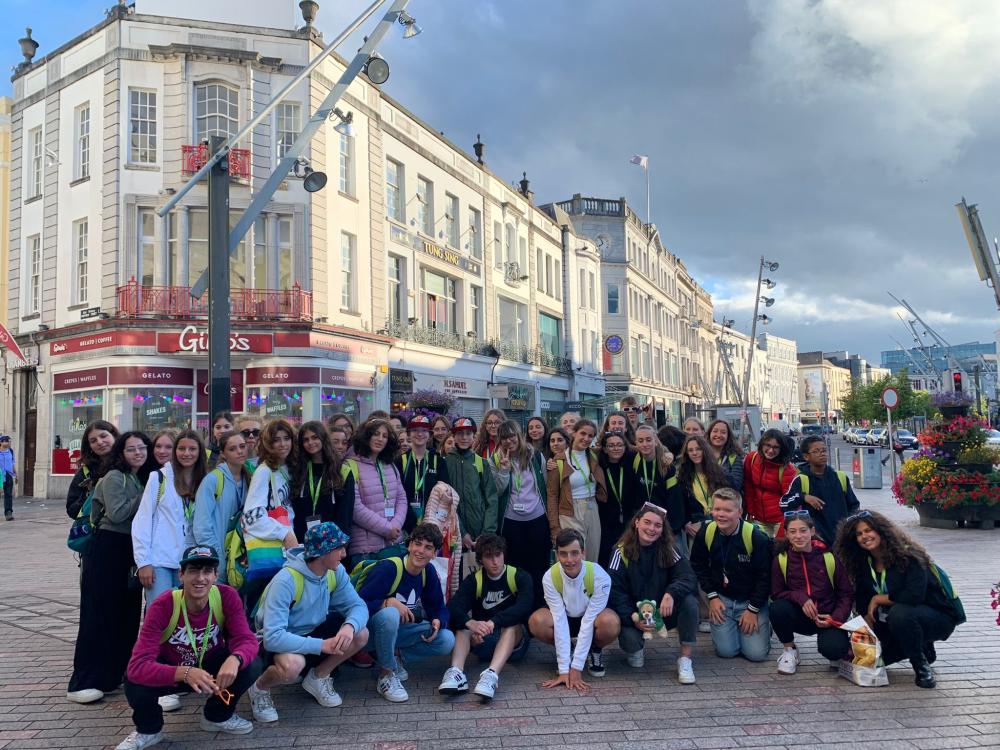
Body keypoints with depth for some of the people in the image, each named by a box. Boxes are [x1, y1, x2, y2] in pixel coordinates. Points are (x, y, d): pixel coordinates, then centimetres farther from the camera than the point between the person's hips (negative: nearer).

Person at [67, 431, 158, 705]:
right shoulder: (114, 477, -9)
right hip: (108, 548, -7)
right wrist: (145, 497, -15)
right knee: (100, 613, -4)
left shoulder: (143, 478, 13)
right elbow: (117, 514, -19)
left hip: (132, 550, 7)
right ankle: (85, 681, 2)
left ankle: (115, 672, 23)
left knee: (128, 612, 10)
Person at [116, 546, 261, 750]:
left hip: (210, 665, 2)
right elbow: (138, 665, -37)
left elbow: (247, 640, -26)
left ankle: (218, 716, 7)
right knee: (135, 682, -32)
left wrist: (234, 660, -51)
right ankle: (149, 730, 4)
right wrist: (186, 673, -53)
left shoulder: (227, 596, -23)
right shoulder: (162, 606, -30)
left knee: (251, 666, -25)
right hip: (171, 670, -2)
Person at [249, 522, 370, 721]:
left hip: (313, 633, 6)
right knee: (292, 666, -38)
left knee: (360, 634, -15)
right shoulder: (286, 580, -31)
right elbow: (273, 637, -36)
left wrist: (349, 626, -33)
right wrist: (321, 645, -37)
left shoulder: (336, 572, -11)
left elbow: (358, 606, -9)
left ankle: (318, 677, 9)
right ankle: (260, 688, -2)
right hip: (279, 644, -6)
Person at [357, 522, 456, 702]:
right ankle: (386, 676, -20)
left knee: (447, 641, -12)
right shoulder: (387, 568, -24)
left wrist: (438, 622, -20)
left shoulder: (429, 571, -4)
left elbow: (439, 608, 2)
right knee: (389, 614, -40)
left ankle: (393, 658, 3)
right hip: (373, 629, -6)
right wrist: (388, 602, -42)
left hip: (401, 630, 6)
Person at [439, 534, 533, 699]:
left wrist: (493, 622, -40)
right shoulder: (473, 581, 2)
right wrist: (471, 623, -39)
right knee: (463, 625, -22)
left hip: (515, 642, -2)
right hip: (482, 642, 3)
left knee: (513, 624, -32)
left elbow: (524, 607, -25)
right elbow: (453, 608, -17)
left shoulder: (520, 578, -4)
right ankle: (456, 672, -43)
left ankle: (492, 675, -51)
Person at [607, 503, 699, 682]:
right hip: (633, 614, -2)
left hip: (664, 612, 2)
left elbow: (689, 578, -15)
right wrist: (632, 618, -28)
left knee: (689, 601, -25)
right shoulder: (622, 551, -10)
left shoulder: (668, 550, -3)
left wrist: (671, 594, -35)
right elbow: (615, 591, -13)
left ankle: (685, 659, -13)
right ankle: (637, 646, 8)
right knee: (630, 640, -32)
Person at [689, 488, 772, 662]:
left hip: (752, 600, -2)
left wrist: (753, 609, -11)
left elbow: (764, 576, -12)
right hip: (722, 598, 2)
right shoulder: (705, 533, -9)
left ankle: (764, 625, 22)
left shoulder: (757, 537, -19)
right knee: (726, 650, -10)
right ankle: (731, 628, 23)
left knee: (756, 653, -10)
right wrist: (712, 596, -2)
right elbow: (699, 567, 5)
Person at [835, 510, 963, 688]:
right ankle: (923, 649, 15)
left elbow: (914, 595, -31)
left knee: (899, 613, -37)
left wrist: (878, 599, -19)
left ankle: (922, 666, -14)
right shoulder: (864, 565, -1)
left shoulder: (906, 555, -19)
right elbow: (863, 606, 0)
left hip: (937, 616, -7)